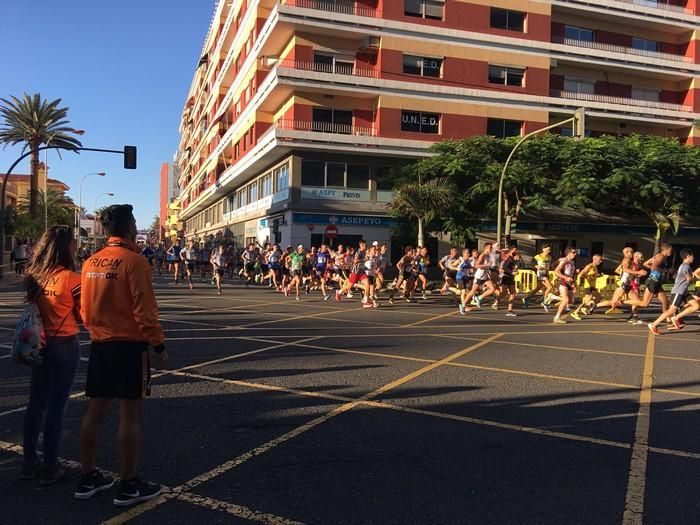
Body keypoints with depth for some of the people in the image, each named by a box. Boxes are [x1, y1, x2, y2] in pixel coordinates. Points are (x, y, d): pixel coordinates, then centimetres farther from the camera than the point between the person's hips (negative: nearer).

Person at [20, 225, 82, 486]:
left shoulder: (32, 275, 0)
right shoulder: (71, 278, -17)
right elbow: (84, 316, -8)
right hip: (64, 346, -6)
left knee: (36, 404, 15)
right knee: (56, 407, 3)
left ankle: (30, 463, 26)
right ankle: (50, 469, 13)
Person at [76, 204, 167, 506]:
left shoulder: (91, 262, 7)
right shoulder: (133, 261, -14)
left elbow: (84, 308, 13)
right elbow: (144, 310, -17)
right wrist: (159, 346, -10)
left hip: (99, 345, 7)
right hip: (129, 346, -7)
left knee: (95, 411, 14)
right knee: (130, 415, 1)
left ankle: (88, 478, 25)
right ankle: (129, 486, 9)